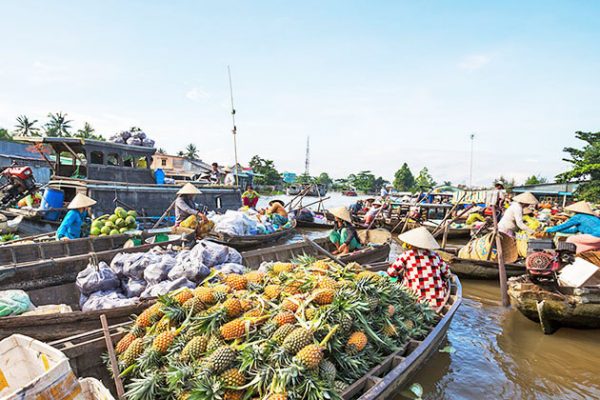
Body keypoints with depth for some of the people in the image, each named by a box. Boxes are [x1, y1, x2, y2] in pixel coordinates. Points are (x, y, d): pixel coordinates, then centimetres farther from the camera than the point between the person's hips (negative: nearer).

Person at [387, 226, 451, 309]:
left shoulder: (407, 255, 0)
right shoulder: (435, 255, 8)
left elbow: (391, 272, 2)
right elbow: (447, 274, 15)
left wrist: (400, 275, 22)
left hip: (419, 303, -3)